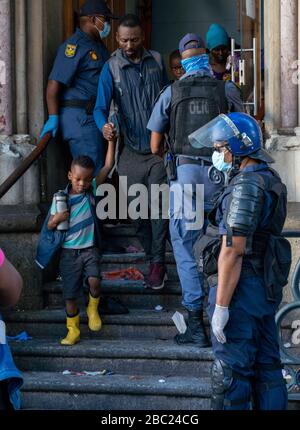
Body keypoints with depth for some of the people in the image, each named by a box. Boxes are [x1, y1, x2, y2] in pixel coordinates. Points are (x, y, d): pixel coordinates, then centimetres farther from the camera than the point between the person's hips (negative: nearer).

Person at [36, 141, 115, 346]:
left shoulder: (92, 190, -3)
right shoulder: (61, 198, -5)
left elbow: (108, 166, -9)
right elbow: (49, 226, 2)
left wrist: (111, 140, -16)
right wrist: (56, 220, -21)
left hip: (90, 248, 0)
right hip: (69, 251, 0)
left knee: (94, 280, -24)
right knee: (70, 294, 5)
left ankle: (93, 308, 7)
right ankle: (73, 330, 22)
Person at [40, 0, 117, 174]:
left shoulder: (99, 46, 17)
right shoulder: (75, 46, -13)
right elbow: (54, 84, -18)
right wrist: (53, 118, -21)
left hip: (97, 116, 10)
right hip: (81, 118, -10)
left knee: (101, 170, 13)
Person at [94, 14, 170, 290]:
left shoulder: (156, 61, 6)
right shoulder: (111, 68, -2)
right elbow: (101, 106, -11)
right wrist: (104, 126, -33)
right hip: (131, 151, 0)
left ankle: (157, 263, -8)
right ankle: (155, 261, 17)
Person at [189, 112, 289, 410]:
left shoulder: (245, 186, -18)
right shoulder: (270, 179, 12)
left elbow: (233, 251, -22)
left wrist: (221, 306, -22)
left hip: (241, 288, -9)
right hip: (266, 288, 10)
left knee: (230, 371, -2)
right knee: (267, 366, 13)